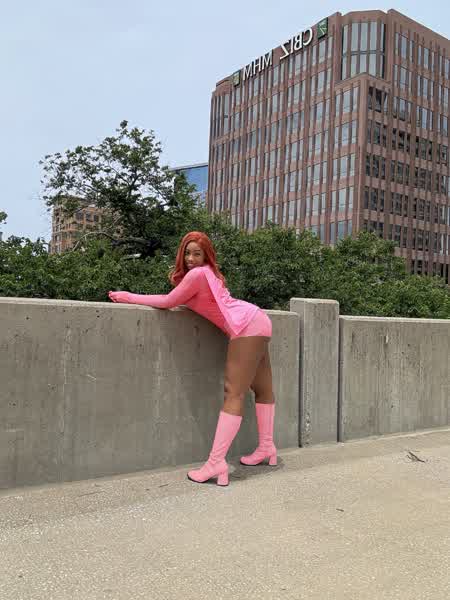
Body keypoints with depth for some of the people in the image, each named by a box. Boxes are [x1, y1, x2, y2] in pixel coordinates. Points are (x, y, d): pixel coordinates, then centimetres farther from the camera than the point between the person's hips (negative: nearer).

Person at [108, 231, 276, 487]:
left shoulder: (197, 274, -14)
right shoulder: (209, 272, 16)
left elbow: (168, 302, -8)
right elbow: (185, 300, 13)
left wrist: (129, 297, -2)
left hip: (247, 327, -11)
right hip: (256, 322, 11)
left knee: (234, 393, -14)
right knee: (262, 388, 16)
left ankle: (216, 462, -15)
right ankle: (267, 448, 28)